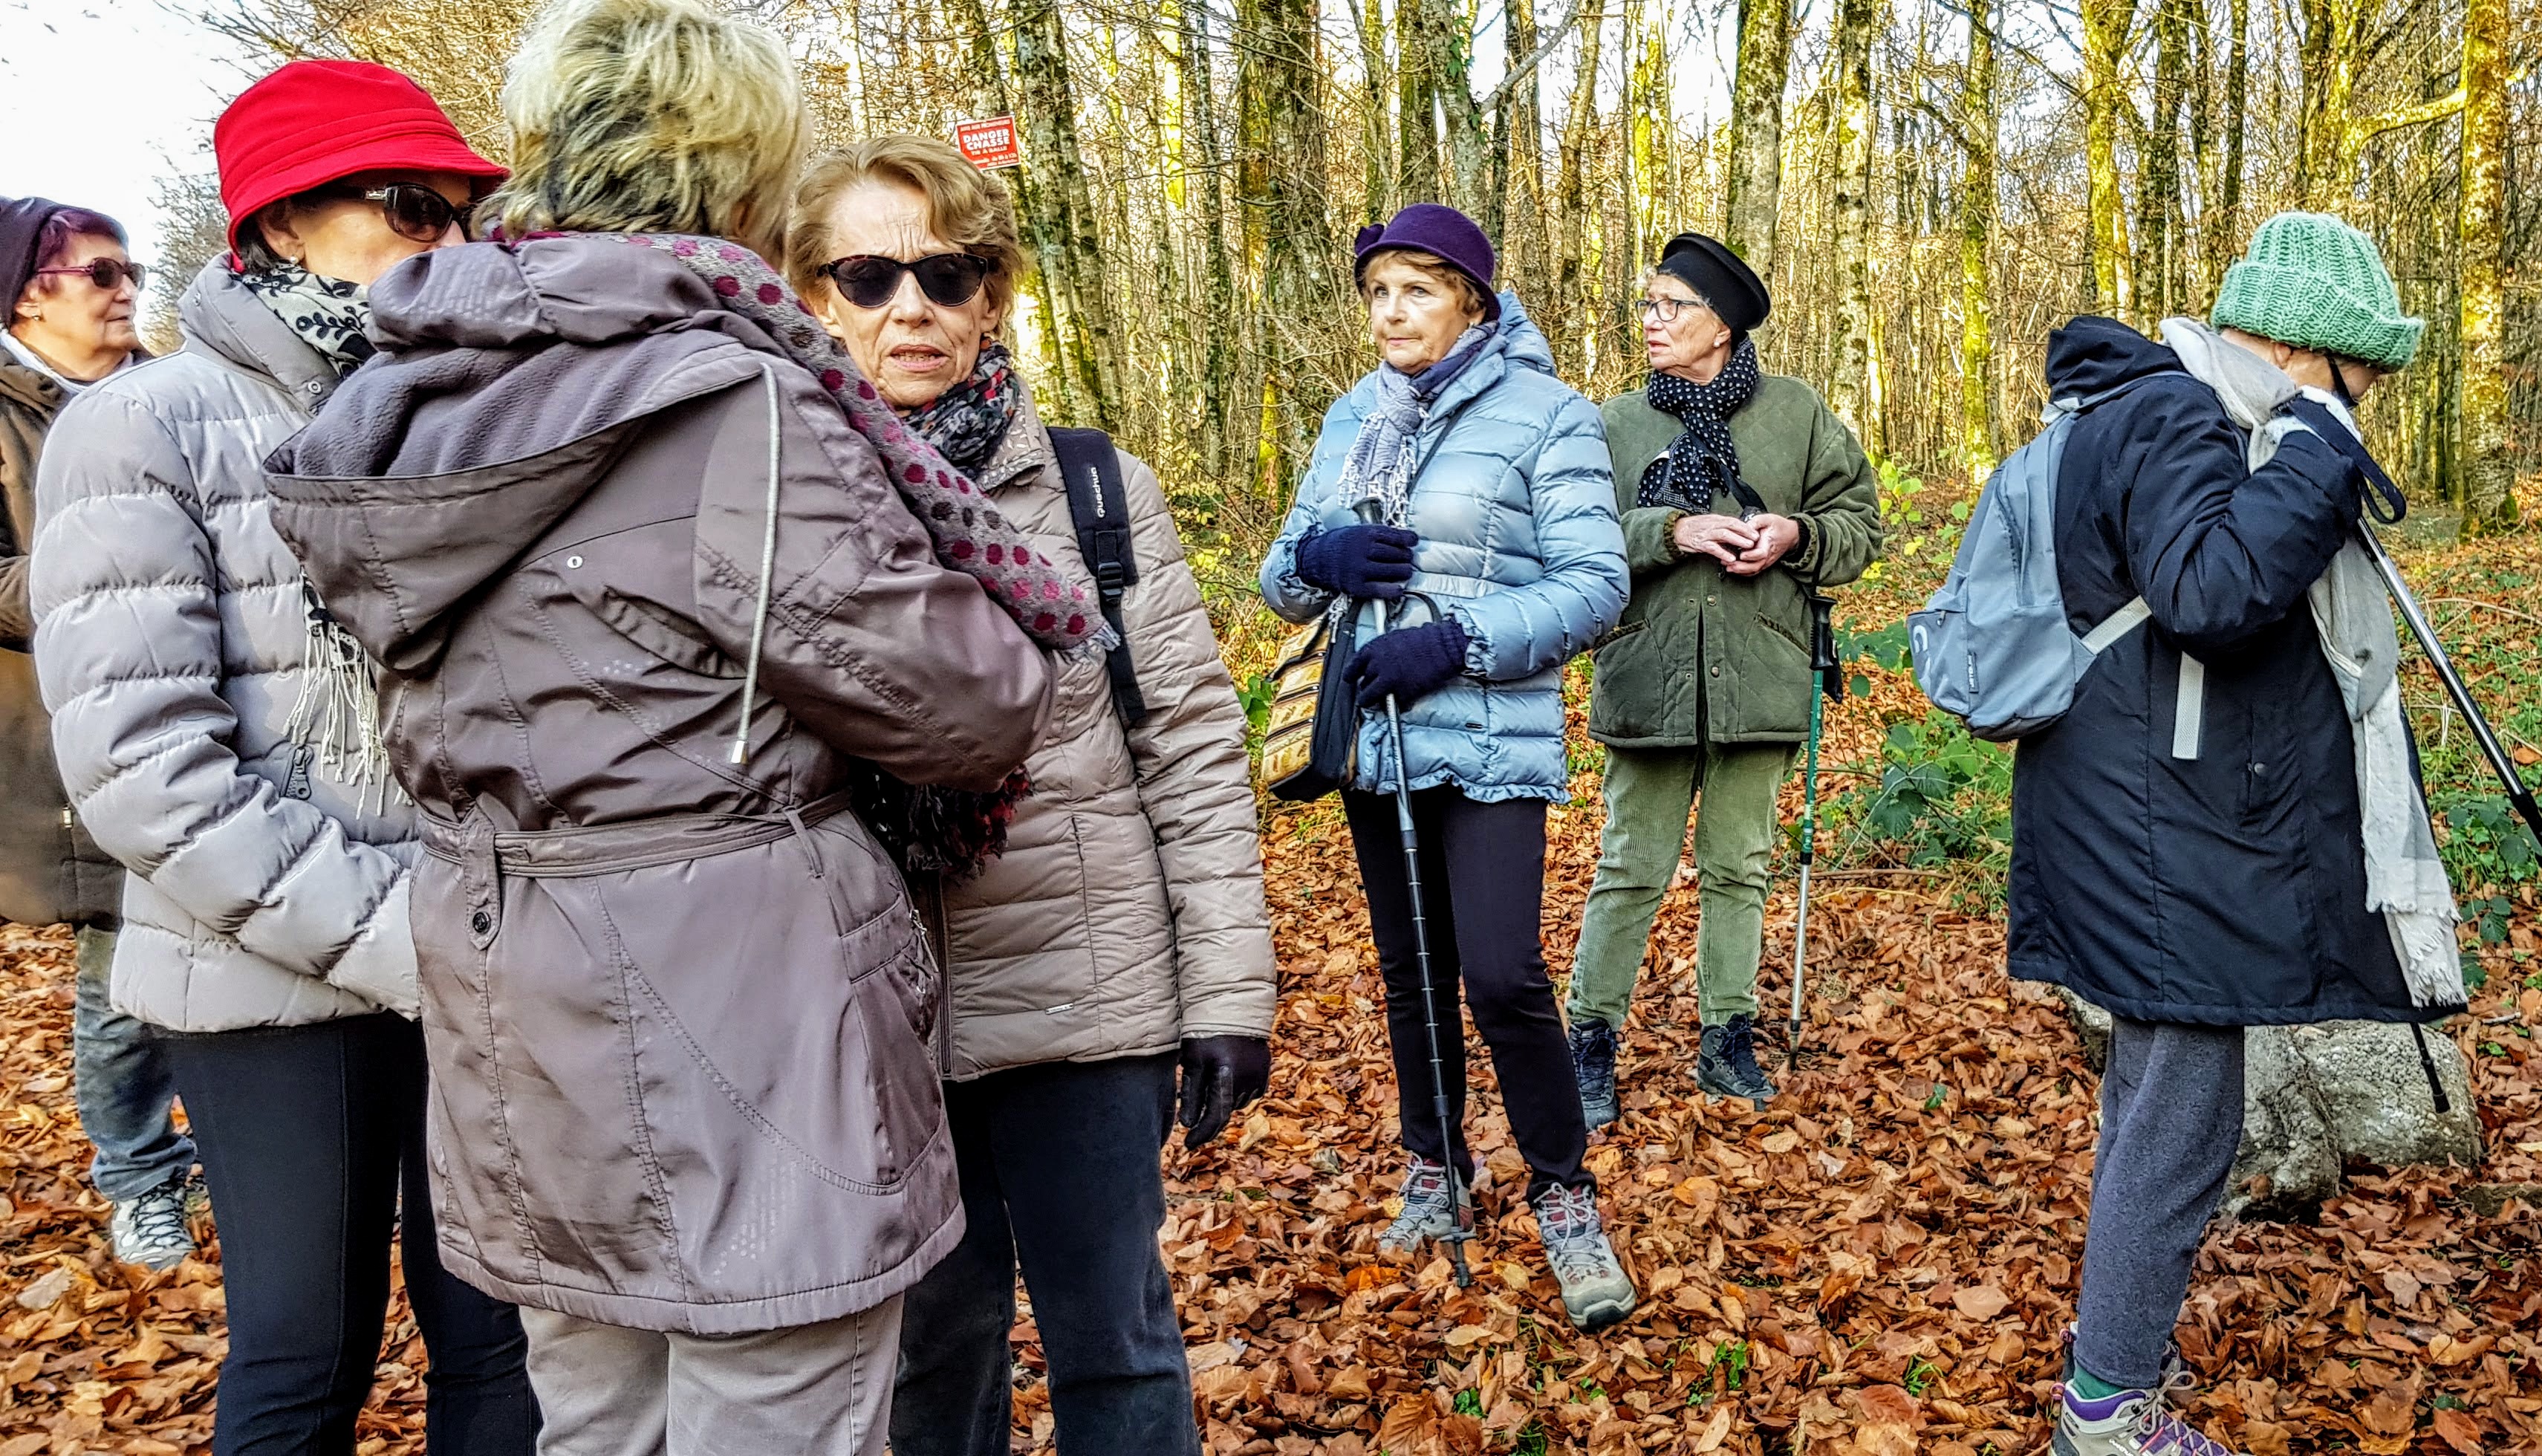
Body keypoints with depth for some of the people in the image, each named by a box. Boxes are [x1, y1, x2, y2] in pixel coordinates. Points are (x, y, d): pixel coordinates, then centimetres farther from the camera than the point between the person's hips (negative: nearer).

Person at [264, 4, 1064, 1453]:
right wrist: (1023, 652, 7)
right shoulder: (736, 404, -18)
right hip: (737, 1021, -8)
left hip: (523, 1017, 8)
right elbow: (955, 703, -15)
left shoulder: (427, 397, 6)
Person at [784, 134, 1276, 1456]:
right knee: (935, 1337, 18)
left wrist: (1229, 989, -3)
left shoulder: (1102, 491, -2)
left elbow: (1193, 751, -1)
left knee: (1116, 1342, 12)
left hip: (1087, 995, -1)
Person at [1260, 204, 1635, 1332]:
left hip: (1490, 740, -5)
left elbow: (1595, 587, -11)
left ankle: (1564, 1196, 8)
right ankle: (1435, 1169, 33)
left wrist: (1457, 640, -21)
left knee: (1503, 976, -14)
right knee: (1410, 970, 15)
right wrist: (1318, 557, -12)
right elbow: (1282, 580, 11)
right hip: (1376, 731, 6)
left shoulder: (1546, 413, -5)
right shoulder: (1352, 417, 11)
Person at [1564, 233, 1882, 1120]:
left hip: (1759, 675, 1)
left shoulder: (1796, 413, 3)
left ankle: (1727, 1037, 26)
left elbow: (1859, 522, 7)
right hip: (1648, 676, -1)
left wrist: (1798, 536, -12)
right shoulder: (1617, 423, 2)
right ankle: (1592, 1037, 17)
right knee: (1633, 868, 4)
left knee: (1740, 866, 13)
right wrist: (1671, 531, -19)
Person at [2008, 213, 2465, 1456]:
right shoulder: (2171, 417, -16)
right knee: (2181, 1120, -3)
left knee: (2157, 1099, 20)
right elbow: (2209, 594, -32)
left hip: (2174, 830, 11)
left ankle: (2117, 1345, 36)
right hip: (2165, 840, -11)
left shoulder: (2192, 413, 17)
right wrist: (2318, 448, -23)